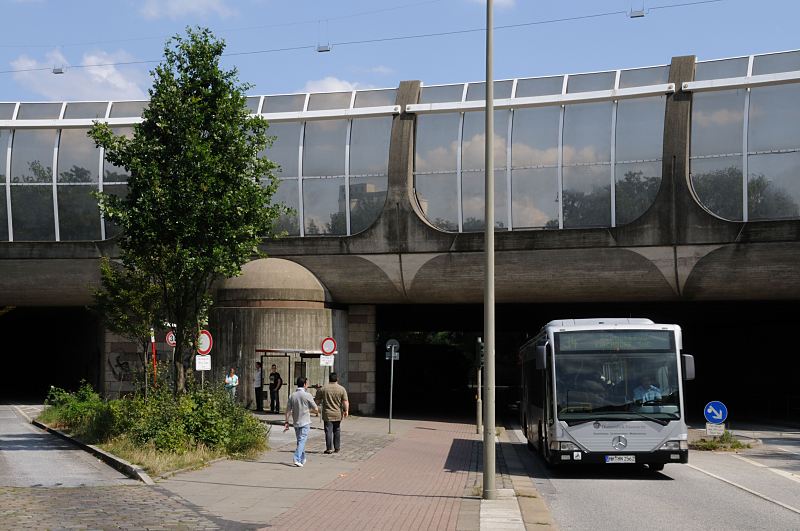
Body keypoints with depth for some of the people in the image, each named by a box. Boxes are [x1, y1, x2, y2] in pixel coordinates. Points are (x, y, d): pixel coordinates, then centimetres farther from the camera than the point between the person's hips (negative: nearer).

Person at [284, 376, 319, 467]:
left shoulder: (292, 395, 1)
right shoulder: (307, 395, -10)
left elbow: (288, 410, 1)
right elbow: (316, 410, -4)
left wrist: (286, 422, 6)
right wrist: (310, 410, 17)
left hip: (296, 422, 5)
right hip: (305, 422, -5)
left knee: (300, 440, 17)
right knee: (302, 441, -7)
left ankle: (302, 459, 27)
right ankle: (297, 459, -20)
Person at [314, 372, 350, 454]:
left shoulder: (322, 389, -3)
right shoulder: (341, 389, -2)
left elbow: (317, 401, 1)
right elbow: (345, 402, -8)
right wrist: (346, 411, -3)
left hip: (327, 414, -2)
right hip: (338, 414, 2)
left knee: (328, 431, 0)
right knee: (337, 431, 14)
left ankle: (329, 449, -3)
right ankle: (337, 448, 20)